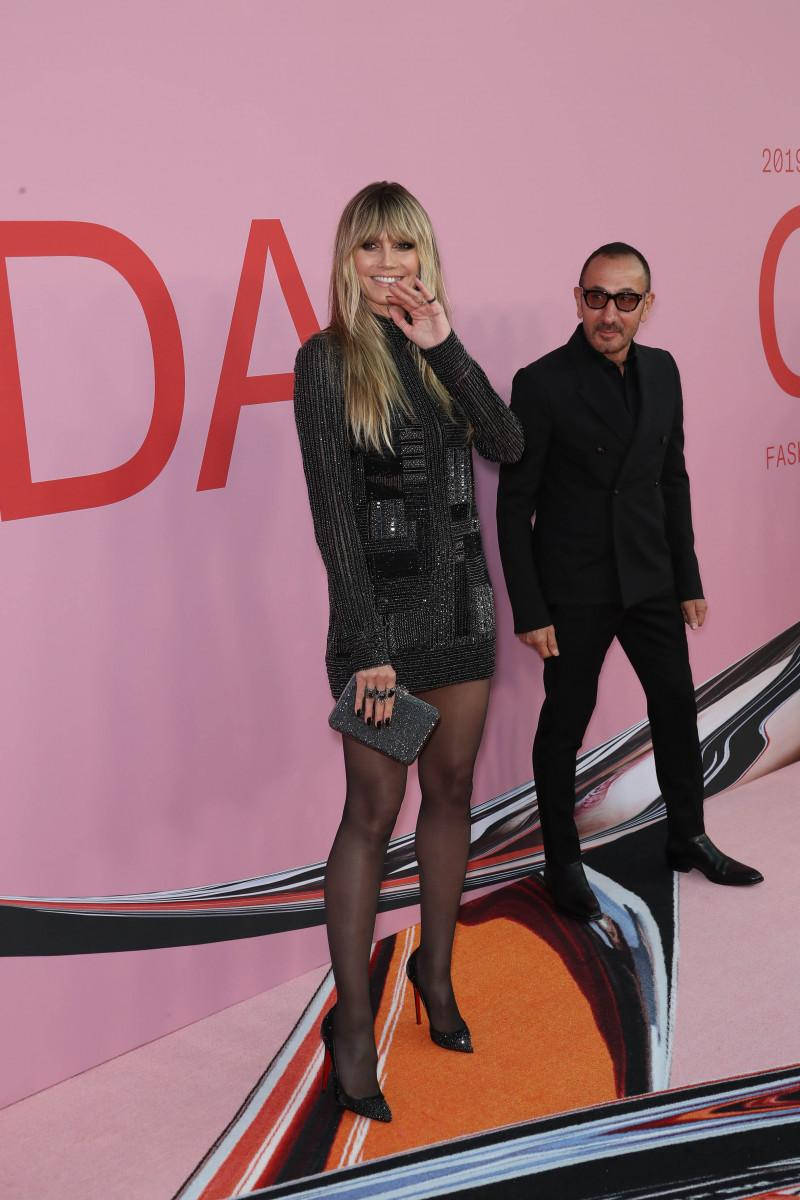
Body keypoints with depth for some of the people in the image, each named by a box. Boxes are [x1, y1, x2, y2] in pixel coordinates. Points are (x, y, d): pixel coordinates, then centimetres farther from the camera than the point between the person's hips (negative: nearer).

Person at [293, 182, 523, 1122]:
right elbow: (333, 510, -12)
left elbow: (507, 444, -4)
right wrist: (368, 645, -16)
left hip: (460, 596, 6)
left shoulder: (438, 352, 10)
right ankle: (351, 1020, 9)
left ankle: (436, 968, 31)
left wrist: (443, 346, -13)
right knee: (373, 810, -3)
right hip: (382, 605, -6)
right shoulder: (328, 358, -6)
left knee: (451, 790, 13)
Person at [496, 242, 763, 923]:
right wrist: (530, 612, -14)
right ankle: (563, 861, 25)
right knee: (566, 721, 7)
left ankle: (688, 838, 35)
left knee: (677, 705, 15)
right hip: (575, 590, -5)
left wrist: (688, 579, 11)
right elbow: (515, 504, -12)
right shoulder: (543, 383, -14)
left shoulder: (661, 370, 3)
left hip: (650, 580, 6)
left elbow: (672, 479, 11)